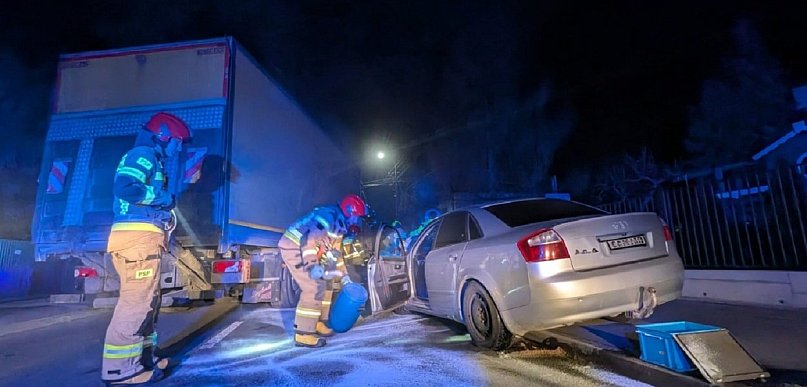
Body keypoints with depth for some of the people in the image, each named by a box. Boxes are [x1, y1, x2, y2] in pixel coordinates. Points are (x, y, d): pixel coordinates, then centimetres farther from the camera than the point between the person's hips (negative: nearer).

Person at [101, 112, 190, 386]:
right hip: (137, 236, -11)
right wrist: (163, 197, -11)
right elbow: (123, 187, -21)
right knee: (136, 300, -9)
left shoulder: (151, 160, 24)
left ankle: (142, 357, 23)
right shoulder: (144, 154, -5)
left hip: (142, 237, 11)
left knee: (147, 299, 14)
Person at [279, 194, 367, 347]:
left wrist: (345, 277, 19)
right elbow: (309, 238, -30)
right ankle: (303, 334, -6)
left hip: (305, 249, 10)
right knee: (314, 288, -13)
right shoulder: (329, 216, -20)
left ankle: (317, 323, 25)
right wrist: (312, 265, -33)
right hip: (294, 247, -10)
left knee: (324, 284, 13)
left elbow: (335, 253, 20)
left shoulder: (339, 225, 13)